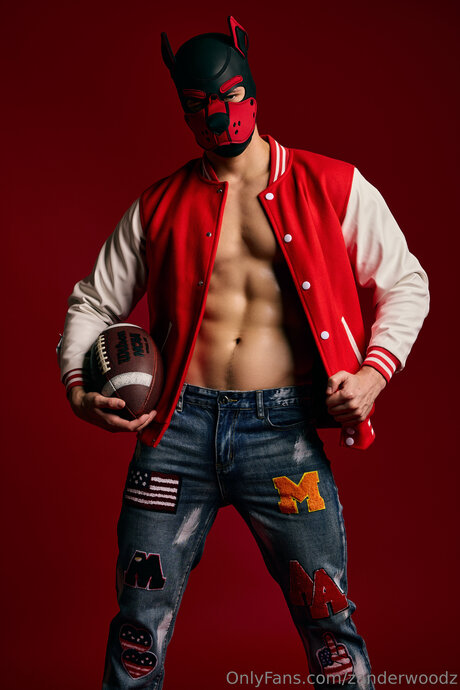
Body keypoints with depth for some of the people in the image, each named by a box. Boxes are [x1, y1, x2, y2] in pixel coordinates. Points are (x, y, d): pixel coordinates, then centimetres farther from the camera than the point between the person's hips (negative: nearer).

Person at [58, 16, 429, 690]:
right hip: (179, 427, 2)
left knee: (328, 621, 3)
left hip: (284, 427, -1)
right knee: (140, 622, 8)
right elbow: (94, 303, 16)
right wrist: (78, 384, -1)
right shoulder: (159, 208, 10)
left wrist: (374, 371, -5)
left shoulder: (334, 188, 5)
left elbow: (406, 283, 10)